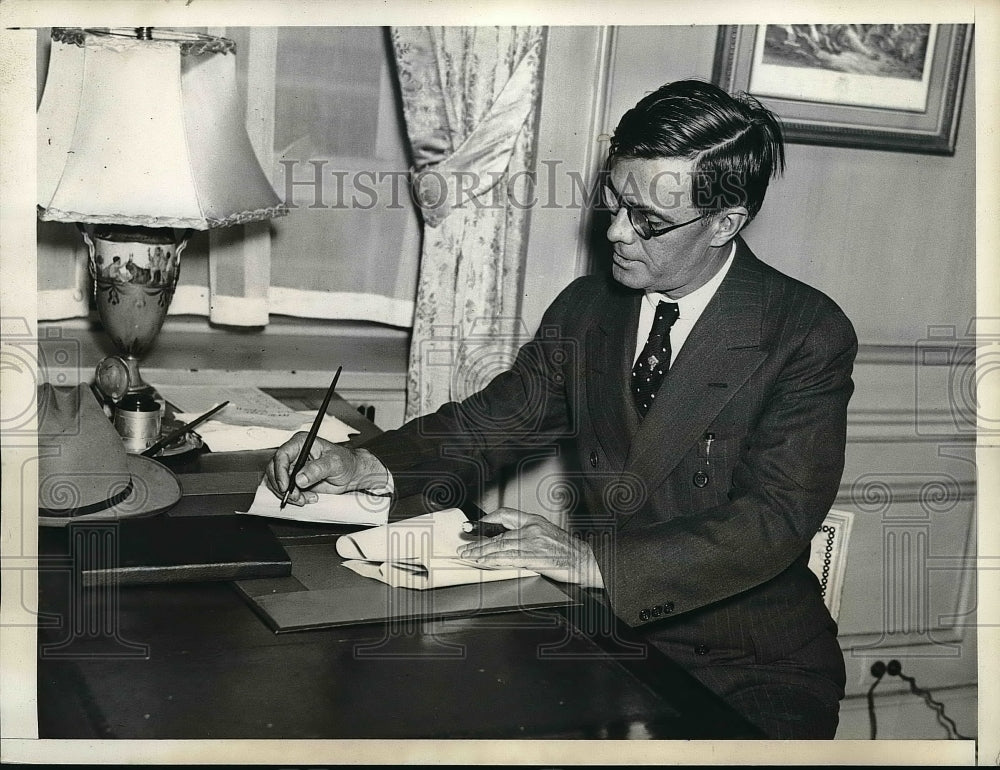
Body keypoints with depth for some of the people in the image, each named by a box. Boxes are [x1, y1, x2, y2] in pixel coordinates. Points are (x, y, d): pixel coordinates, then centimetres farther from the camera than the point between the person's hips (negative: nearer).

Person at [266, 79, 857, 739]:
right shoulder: (586, 309, 5)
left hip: (755, 668, -3)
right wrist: (365, 465, -9)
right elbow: (490, 423, 8)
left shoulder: (809, 334, -12)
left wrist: (594, 558, -29)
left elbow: (778, 518, -20)